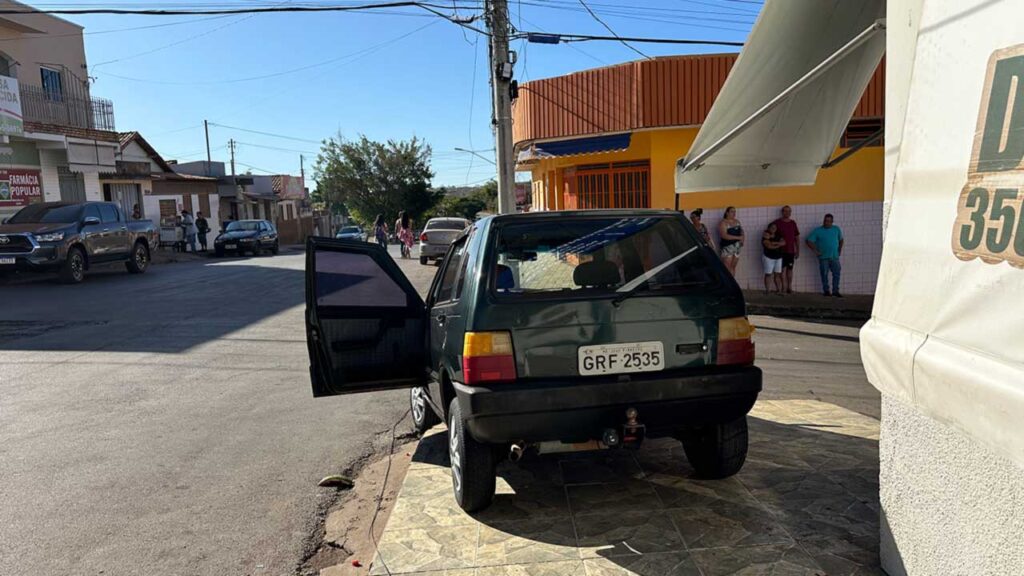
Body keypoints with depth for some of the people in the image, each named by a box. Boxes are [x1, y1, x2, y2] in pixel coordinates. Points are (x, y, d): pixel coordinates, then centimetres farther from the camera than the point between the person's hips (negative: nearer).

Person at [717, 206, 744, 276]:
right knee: (727, 268, -9)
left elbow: (741, 232, 19)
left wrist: (742, 238, -5)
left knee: (733, 267, 9)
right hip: (727, 247, -7)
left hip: (737, 247, 7)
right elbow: (724, 235, -20)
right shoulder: (723, 223, -9)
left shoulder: (737, 222, 13)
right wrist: (738, 237, -22)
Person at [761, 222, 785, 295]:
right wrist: (779, 245, -10)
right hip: (768, 257, -5)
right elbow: (769, 246, -21)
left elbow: (784, 243, -7)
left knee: (778, 274, 5)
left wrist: (774, 243, -16)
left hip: (778, 257, 5)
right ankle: (767, 290, 0)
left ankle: (778, 290, 7)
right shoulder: (765, 237, -8)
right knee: (768, 274, -3)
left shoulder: (778, 235, 8)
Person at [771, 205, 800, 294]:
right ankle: (784, 288, -2)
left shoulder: (793, 223, 10)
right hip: (781, 250, -4)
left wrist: (798, 250, 11)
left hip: (791, 251, 4)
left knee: (790, 269, 8)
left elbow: (797, 237, 14)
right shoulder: (777, 223, -4)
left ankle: (789, 288, 14)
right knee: (783, 269, -5)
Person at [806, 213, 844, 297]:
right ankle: (826, 291, 12)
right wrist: (816, 251, -9)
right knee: (824, 274, 2)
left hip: (834, 257, 3)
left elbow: (841, 240, 23)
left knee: (836, 274, -1)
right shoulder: (817, 231, -2)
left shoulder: (837, 229, 9)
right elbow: (809, 241, -4)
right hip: (823, 257, -2)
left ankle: (835, 291, 6)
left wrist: (840, 250, 13)